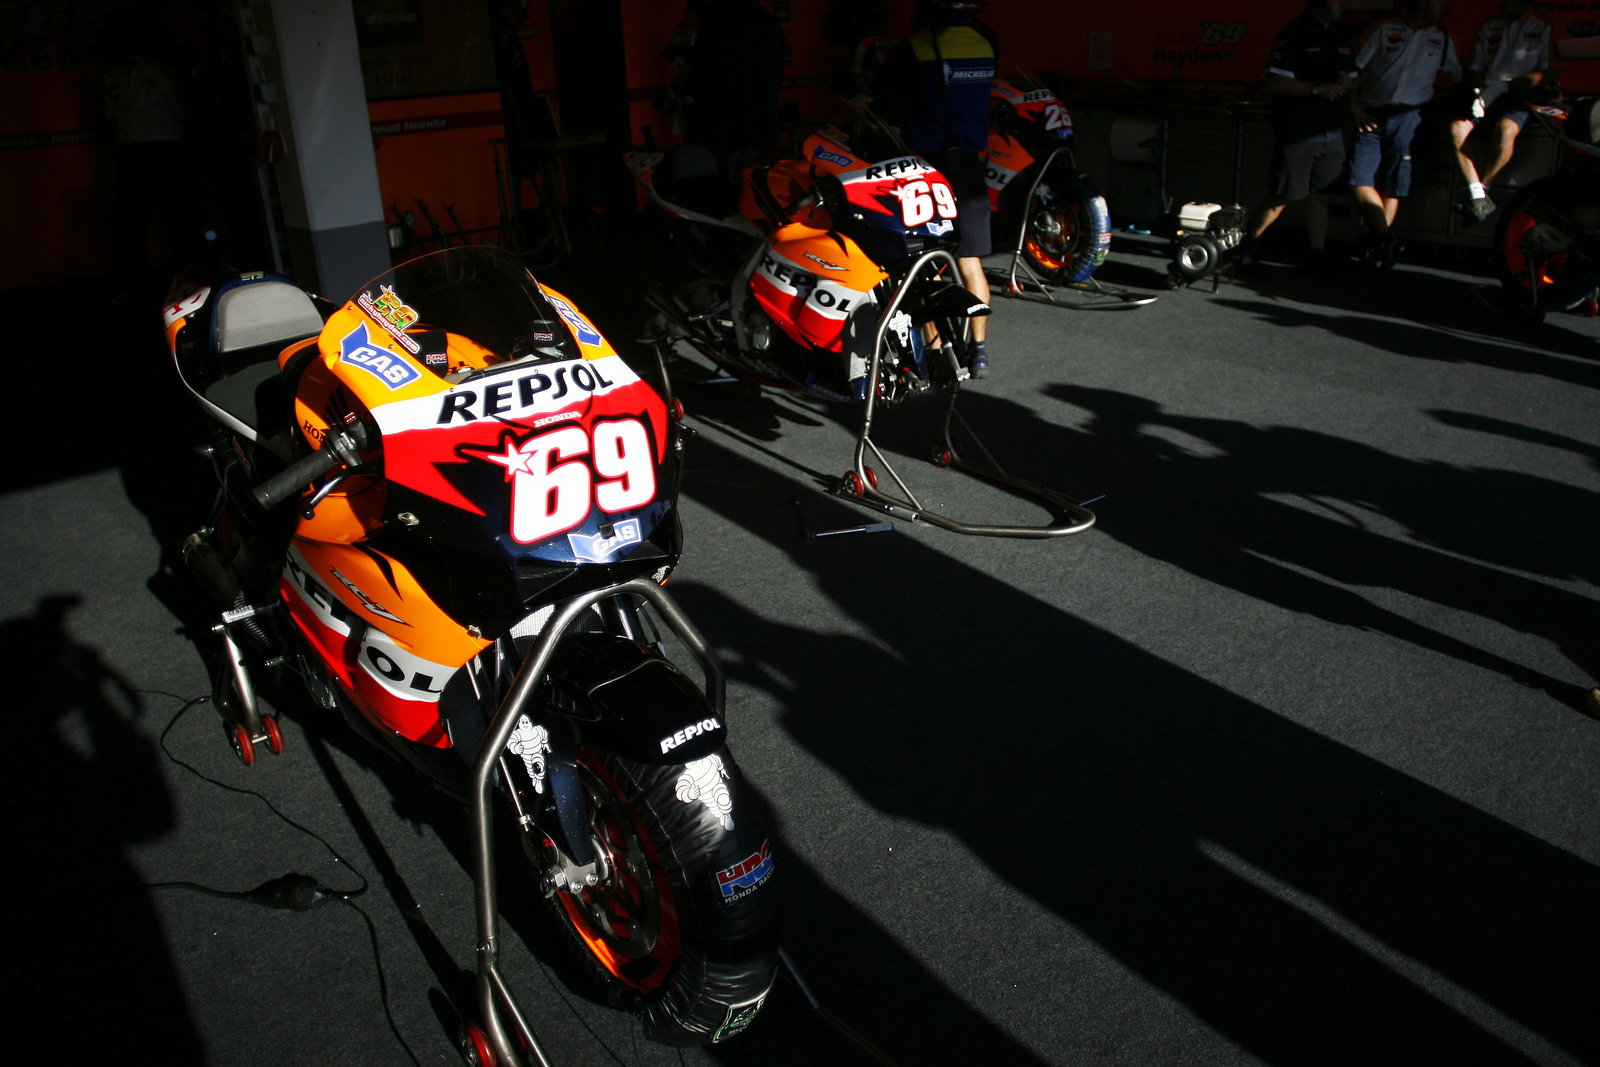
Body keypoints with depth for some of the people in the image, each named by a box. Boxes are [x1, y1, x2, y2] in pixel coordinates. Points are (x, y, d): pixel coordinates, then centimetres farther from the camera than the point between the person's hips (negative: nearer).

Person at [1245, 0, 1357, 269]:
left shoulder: (1343, 37, 15)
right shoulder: (1295, 34, -8)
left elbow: (1353, 79, 22)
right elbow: (1274, 82, -15)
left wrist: (1347, 84, -2)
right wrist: (1317, 89, -20)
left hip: (1332, 133, 6)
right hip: (1297, 133, -6)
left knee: (1320, 195, 8)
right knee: (1283, 196, -2)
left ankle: (1318, 256, 11)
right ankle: (1248, 243, 14)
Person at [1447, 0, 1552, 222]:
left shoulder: (1543, 29, 9)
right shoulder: (1489, 26, 20)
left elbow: (1544, 73, -2)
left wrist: (1505, 85, -16)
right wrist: (1480, 89, -4)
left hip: (1518, 97, -3)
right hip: (1487, 95, 4)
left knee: (1505, 129, -37)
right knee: (1457, 128, -29)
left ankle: (1482, 187, -21)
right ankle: (1477, 193, -30)